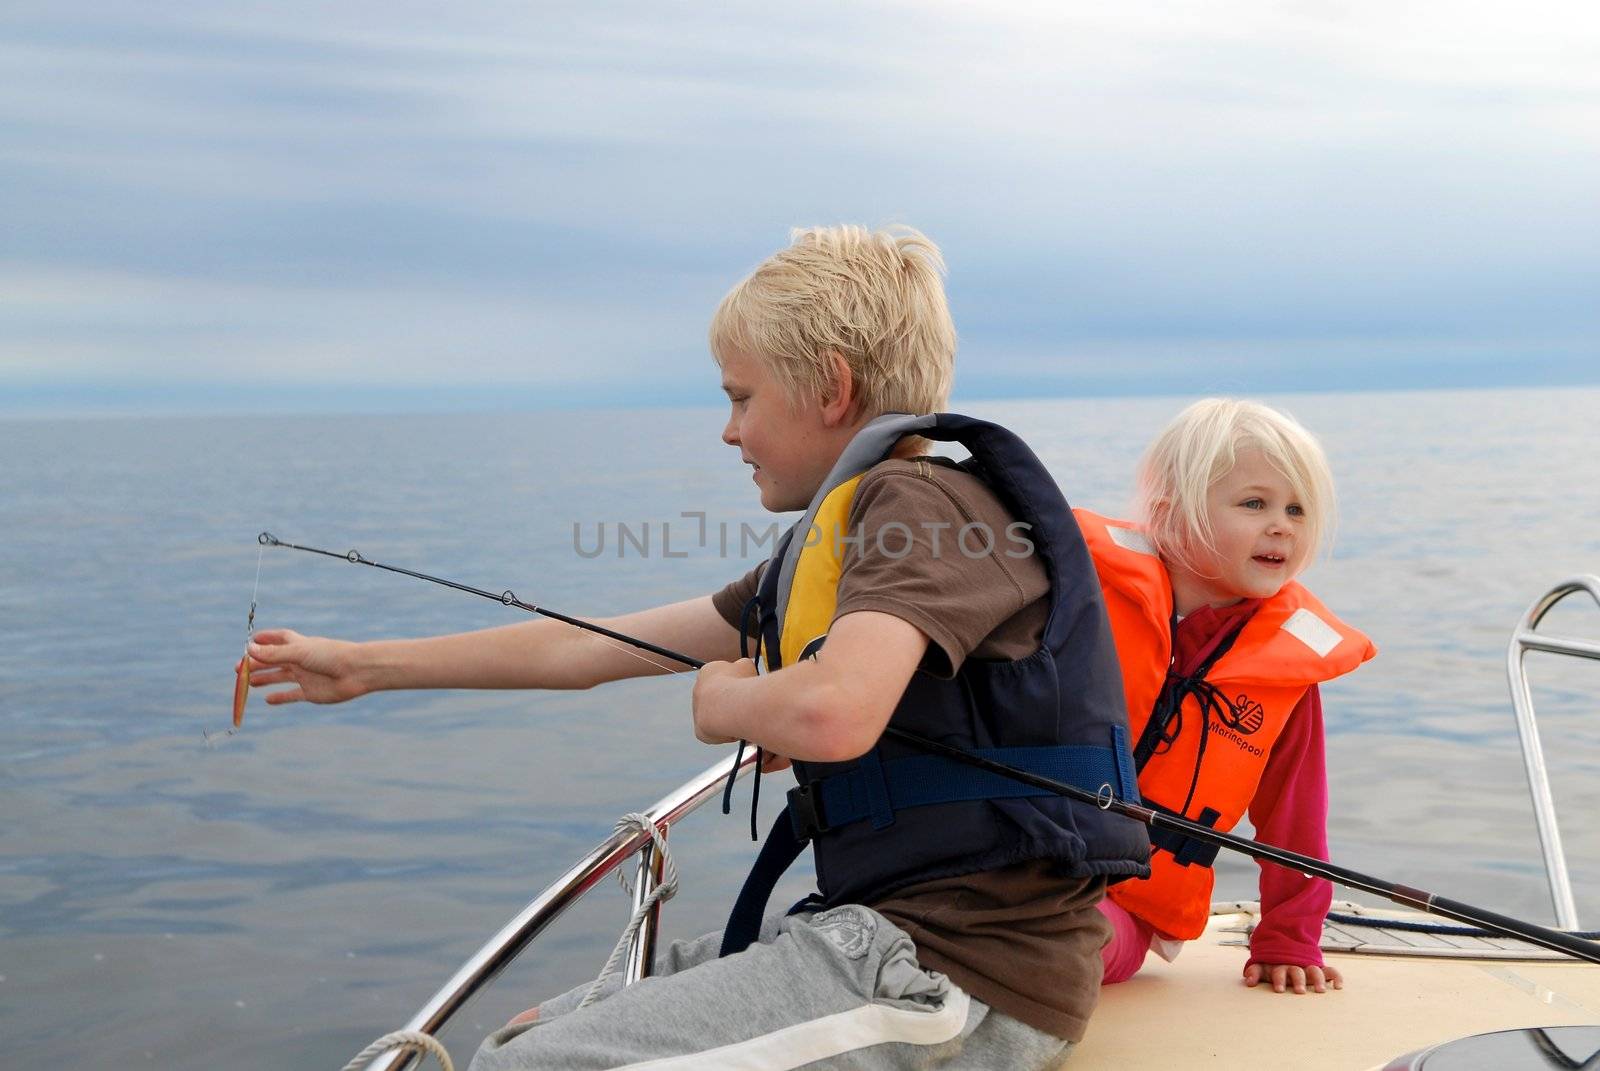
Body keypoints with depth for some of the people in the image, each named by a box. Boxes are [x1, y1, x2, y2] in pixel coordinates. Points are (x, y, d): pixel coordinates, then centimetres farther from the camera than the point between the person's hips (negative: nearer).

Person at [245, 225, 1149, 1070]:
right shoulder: (839, 535, 15)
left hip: (967, 975, -9)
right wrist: (363, 667, 23)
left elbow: (831, 713, -33)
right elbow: (588, 650, 19)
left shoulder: (922, 503, -13)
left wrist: (724, 700, -8)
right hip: (892, 938, 9)